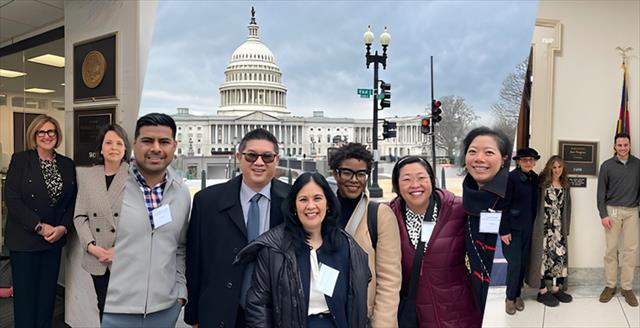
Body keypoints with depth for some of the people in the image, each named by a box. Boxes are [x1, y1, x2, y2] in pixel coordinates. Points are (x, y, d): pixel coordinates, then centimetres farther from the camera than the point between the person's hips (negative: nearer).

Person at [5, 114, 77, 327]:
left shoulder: (68, 164, 6)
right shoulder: (20, 160, -3)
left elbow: (72, 201, 7)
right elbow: (12, 199, -10)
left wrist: (63, 227, -9)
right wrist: (39, 227, -15)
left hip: (54, 239, 3)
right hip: (24, 240, -3)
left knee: (48, 293, 10)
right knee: (25, 296, 4)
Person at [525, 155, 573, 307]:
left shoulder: (565, 185, 12)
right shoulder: (542, 182, -6)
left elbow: (566, 207, 16)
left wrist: (566, 227, 12)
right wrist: (535, 224, -16)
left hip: (558, 227, 6)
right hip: (543, 226, -6)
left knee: (560, 254, 6)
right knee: (544, 255, -2)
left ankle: (556, 288, 20)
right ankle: (542, 291, 6)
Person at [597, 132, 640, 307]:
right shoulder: (607, 166, 0)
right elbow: (601, 192, 0)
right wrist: (603, 214, -6)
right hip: (612, 211, -1)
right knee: (611, 249, 2)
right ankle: (610, 286, 12)